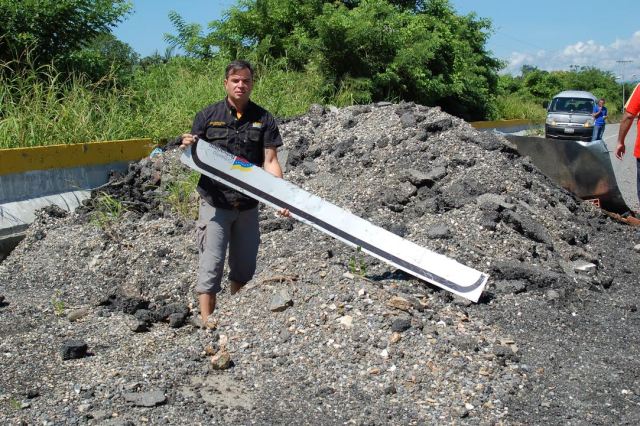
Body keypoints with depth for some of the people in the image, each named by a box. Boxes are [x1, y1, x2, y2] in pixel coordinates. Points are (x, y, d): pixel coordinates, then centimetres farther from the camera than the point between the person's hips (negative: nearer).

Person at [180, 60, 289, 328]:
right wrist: (188, 146, -22)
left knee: (245, 264, 11)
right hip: (215, 202, -2)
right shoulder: (207, 116, 1)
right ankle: (206, 318, 4)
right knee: (212, 261, -3)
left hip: (248, 204, 2)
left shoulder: (264, 119, 2)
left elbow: (270, 161, -3)